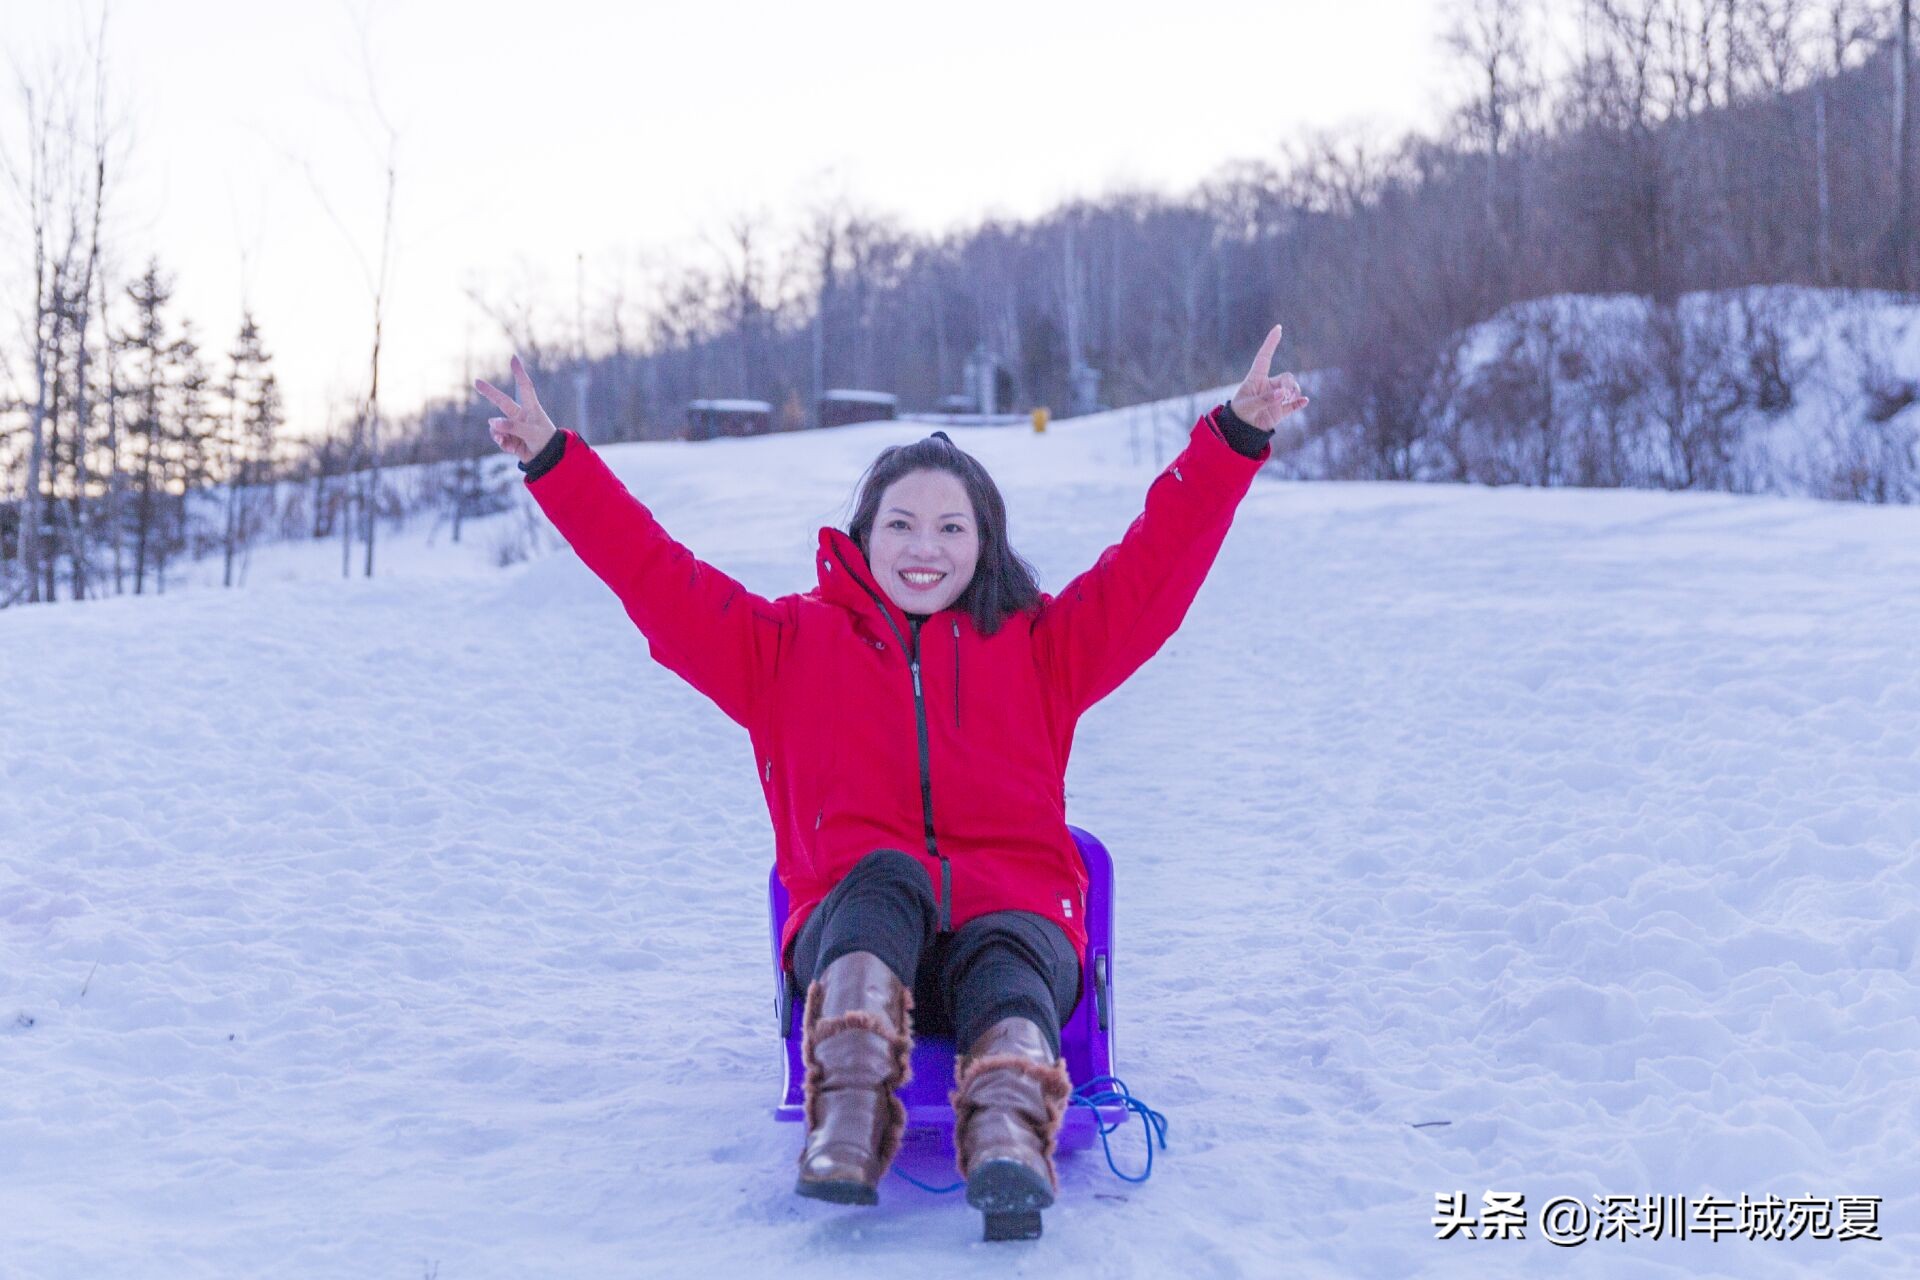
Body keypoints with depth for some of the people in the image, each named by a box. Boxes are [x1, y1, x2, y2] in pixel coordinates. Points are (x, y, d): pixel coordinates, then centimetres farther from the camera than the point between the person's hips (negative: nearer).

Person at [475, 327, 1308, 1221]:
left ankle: (1010, 1140, -60)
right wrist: (554, 462, 6)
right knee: (884, 876, -36)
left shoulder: (1040, 646, 20)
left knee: (1005, 958, -35)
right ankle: (847, 1125, -53)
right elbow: (655, 576, 13)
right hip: (852, 934, 0)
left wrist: (1233, 439, 4)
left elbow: (1155, 562, 13)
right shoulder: (790, 645, 18)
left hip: (1013, 921, 1)